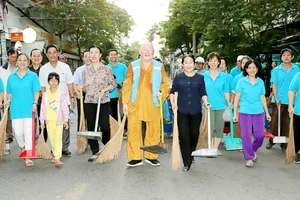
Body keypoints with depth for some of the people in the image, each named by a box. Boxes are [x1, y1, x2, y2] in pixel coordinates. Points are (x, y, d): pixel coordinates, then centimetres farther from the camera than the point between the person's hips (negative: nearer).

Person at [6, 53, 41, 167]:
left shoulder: (33, 76, 1)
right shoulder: (11, 77, 9)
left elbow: (36, 91, -1)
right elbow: (9, 92, 15)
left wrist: (35, 103, -11)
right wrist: (7, 102, 6)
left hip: (29, 109, -2)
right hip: (16, 109, 3)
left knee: (28, 132, -3)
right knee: (17, 132, 6)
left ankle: (28, 157, 1)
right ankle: (22, 148, 37)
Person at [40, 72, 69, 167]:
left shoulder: (62, 95, -2)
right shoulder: (45, 95, 6)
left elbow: (65, 108, -2)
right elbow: (43, 108, 8)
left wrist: (66, 120, -6)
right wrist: (42, 120, 7)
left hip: (58, 120, -3)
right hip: (49, 120, 4)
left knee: (58, 138, -9)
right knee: (51, 138, 11)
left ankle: (57, 158, -13)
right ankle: (55, 154, 27)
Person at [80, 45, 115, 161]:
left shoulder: (107, 69, 2)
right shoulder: (85, 71, 9)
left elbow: (113, 84, 4)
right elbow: (85, 87, 12)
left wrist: (104, 90, -13)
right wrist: (81, 88, -9)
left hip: (103, 102, -2)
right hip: (89, 102, 3)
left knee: (105, 127, -6)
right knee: (91, 127, 3)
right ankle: (95, 153, 14)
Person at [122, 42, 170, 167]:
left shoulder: (159, 66, 8)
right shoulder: (133, 65, 8)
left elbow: (165, 84, 9)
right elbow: (127, 85, 5)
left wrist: (161, 92, -12)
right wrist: (125, 102, -1)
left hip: (152, 104, 1)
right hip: (135, 104, 0)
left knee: (153, 130, 5)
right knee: (133, 130, 0)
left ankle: (151, 156, 19)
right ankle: (135, 158, 10)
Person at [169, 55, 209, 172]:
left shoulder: (200, 77, 5)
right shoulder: (178, 77, 4)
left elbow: (203, 93, 7)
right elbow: (172, 92, 7)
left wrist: (206, 103, -10)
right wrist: (173, 103, -8)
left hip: (196, 111, 1)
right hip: (182, 111, -1)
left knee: (194, 135, 10)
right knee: (184, 136, -4)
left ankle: (190, 155, 38)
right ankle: (186, 163, 6)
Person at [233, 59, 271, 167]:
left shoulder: (261, 82, 6)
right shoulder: (241, 81, -1)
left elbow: (263, 98, 12)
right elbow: (237, 97, 0)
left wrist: (267, 113, 11)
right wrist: (235, 113, -3)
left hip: (258, 112, 2)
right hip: (245, 112, -2)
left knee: (260, 135, 2)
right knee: (246, 136, 0)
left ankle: (253, 150, 31)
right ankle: (249, 158, 14)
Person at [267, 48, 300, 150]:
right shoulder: (276, 70, 1)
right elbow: (274, 85, 1)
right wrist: (276, 99, -7)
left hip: (291, 101, 0)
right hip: (279, 100, 0)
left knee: (287, 123, 8)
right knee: (275, 122, 4)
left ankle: (284, 143, 19)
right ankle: (272, 141, 17)